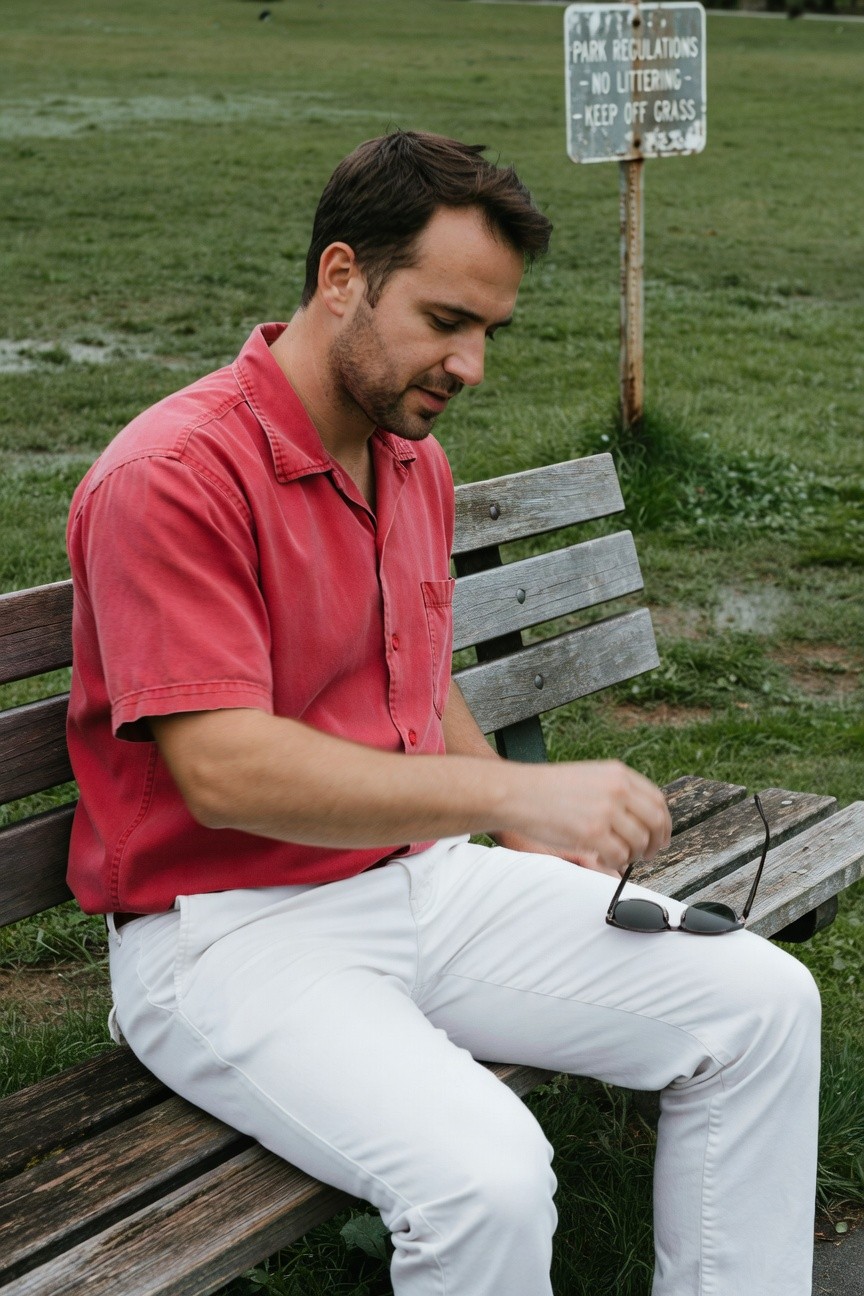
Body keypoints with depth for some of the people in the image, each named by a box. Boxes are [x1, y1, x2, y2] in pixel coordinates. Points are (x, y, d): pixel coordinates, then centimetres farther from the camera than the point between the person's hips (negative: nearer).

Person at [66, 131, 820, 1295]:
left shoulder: (418, 464, 11)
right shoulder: (173, 477, -18)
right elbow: (226, 772, -25)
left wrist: (532, 831, 8)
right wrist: (513, 792, -29)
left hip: (422, 878, 8)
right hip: (229, 931, -8)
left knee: (763, 1005, -2)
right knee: (487, 1175, -32)